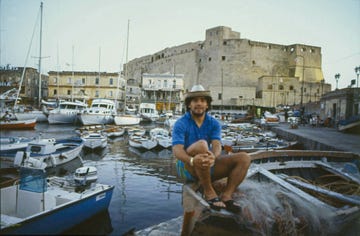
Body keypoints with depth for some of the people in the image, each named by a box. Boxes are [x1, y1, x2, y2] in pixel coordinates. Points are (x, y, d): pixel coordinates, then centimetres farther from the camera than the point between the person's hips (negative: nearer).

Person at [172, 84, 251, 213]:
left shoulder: (214, 123, 1)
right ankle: (209, 192, -24)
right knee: (201, 145, -36)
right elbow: (177, 150, -23)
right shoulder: (181, 124, -10)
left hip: (209, 167, 5)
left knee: (244, 158, -12)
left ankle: (226, 196, -20)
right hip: (188, 167, -4)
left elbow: (217, 145, -15)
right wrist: (192, 160, -46)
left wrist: (213, 157, -41)